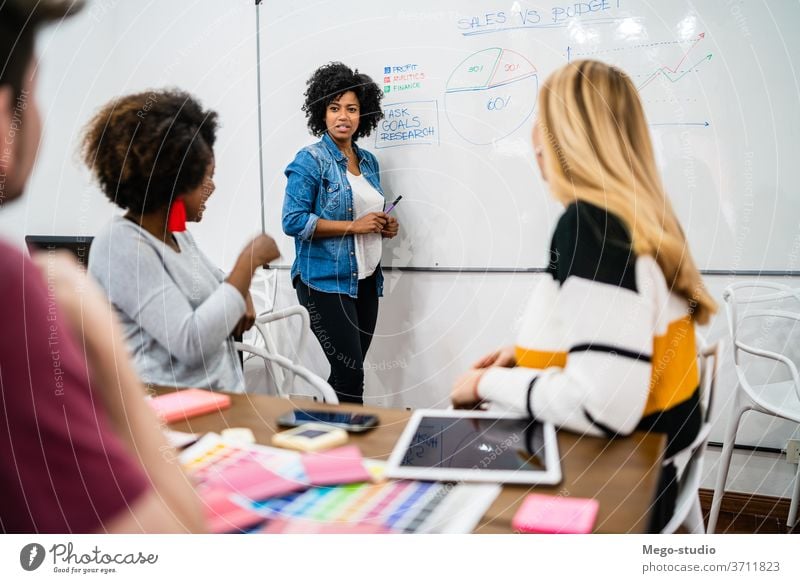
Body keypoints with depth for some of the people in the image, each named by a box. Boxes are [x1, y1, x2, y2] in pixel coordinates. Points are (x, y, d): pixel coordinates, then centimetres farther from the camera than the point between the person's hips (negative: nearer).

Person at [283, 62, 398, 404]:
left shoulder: (368, 161, 12)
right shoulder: (310, 160, -8)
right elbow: (293, 221, -16)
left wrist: (383, 227, 1)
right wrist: (355, 226, -18)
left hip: (365, 280, 7)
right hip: (326, 281, -7)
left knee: (349, 370, 12)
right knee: (351, 373, -8)